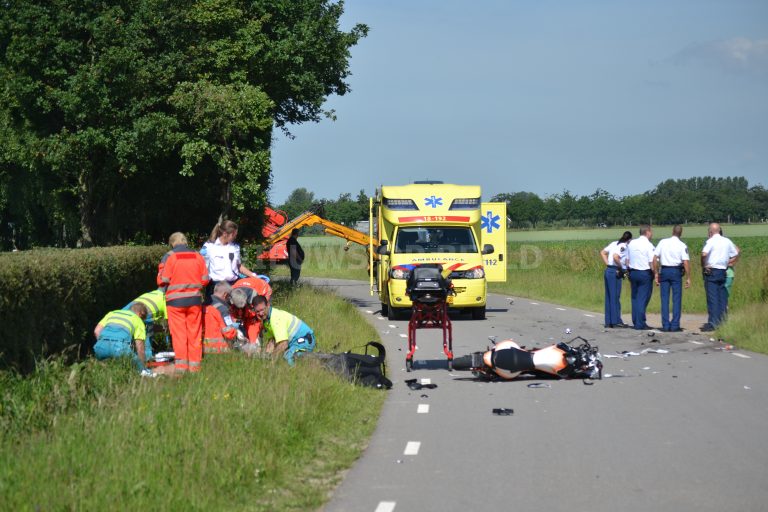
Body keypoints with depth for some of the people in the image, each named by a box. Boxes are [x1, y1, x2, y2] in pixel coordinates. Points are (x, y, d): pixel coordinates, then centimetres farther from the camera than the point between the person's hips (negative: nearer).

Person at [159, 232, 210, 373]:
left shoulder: (170, 257, -6)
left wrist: (166, 289, 14)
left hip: (175, 300, -3)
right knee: (194, 332, 8)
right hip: (195, 299, 3)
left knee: (178, 333, 1)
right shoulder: (197, 256, 3)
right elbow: (205, 279, 4)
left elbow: (163, 280, -7)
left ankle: (181, 364, -3)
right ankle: (195, 364, 10)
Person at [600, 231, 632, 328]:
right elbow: (615, 257, -26)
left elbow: (603, 252, 18)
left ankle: (608, 322, 15)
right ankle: (616, 321, 1)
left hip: (608, 271, 8)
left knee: (609, 297, 11)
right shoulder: (623, 246, -12)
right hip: (615, 272, -8)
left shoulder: (614, 244, 13)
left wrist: (607, 264, 13)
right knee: (615, 297, -2)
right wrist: (621, 267, -12)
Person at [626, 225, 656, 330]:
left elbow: (627, 260, 12)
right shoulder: (648, 245, -12)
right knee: (643, 298, -1)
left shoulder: (631, 243, 8)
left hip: (632, 272, 6)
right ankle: (640, 324, -1)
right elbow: (652, 263, -16)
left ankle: (635, 322, 16)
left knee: (635, 297, 13)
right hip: (645, 273, -6)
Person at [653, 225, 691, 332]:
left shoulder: (662, 242, 4)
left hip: (664, 271, 2)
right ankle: (675, 325, 0)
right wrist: (688, 278, -6)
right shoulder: (682, 246, -5)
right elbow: (686, 262, -11)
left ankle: (665, 325, 6)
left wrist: (657, 273, 9)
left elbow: (655, 258, 2)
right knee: (677, 299, 3)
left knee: (665, 299, 7)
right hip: (676, 272, -2)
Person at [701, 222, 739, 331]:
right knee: (722, 298, 8)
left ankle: (712, 323, -9)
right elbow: (736, 255, 20)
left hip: (711, 271, -6)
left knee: (712, 298, -6)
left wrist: (703, 266, -12)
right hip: (723, 271, 6)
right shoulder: (727, 241, 11)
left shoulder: (711, 241, -9)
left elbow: (704, 254, -25)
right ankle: (722, 322, 9)